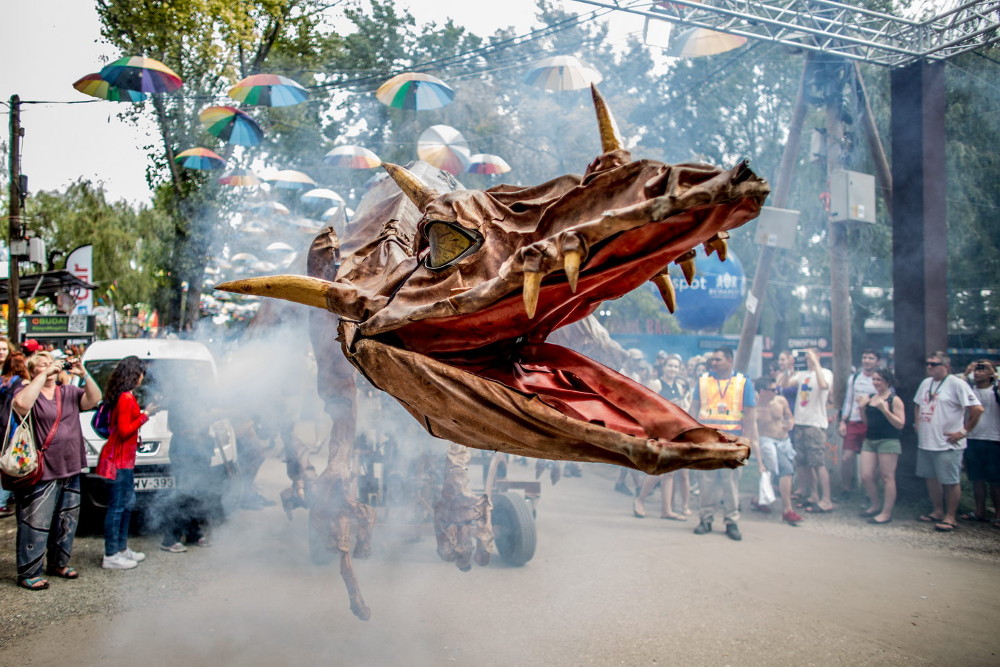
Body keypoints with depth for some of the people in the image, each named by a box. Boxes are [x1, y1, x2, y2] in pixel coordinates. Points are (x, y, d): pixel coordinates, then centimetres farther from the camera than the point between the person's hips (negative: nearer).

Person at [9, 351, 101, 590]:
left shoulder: (69, 393, 11)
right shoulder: (26, 390, -3)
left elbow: (94, 399, -1)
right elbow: (21, 403, -26)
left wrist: (83, 375, -14)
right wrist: (44, 375, -23)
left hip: (70, 471, 6)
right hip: (41, 474, -6)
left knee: (67, 521, 14)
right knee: (36, 524, -3)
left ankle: (58, 563, 28)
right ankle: (28, 573, 6)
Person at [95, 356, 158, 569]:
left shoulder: (124, 397, 13)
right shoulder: (126, 398, -17)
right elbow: (124, 431, -20)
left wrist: (143, 413, 11)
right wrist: (145, 415, -14)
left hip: (125, 458, 10)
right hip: (119, 460, -10)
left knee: (127, 503, 16)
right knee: (117, 506, -5)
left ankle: (122, 549, 25)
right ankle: (111, 556, 0)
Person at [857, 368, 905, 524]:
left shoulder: (895, 400, -6)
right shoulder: (870, 397, 13)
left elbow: (900, 424, -12)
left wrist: (884, 410, -21)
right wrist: (862, 408, 2)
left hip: (888, 441, -6)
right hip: (869, 441, 6)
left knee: (887, 478, -2)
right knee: (866, 476, 4)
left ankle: (886, 512, 5)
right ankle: (875, 505, 24)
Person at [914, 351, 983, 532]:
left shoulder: (956, 384, -12)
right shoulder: (926, 383, 12)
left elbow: (977, 408, -16)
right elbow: (918, 405, 28)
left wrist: (964, 431, -13)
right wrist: (918, 424, 16)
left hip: (947, 444, -8)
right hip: (925, 442, 8)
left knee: (951, 481, -1)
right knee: (932, 478, 15)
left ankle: (951, 517, 7)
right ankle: (937, 511, 28)